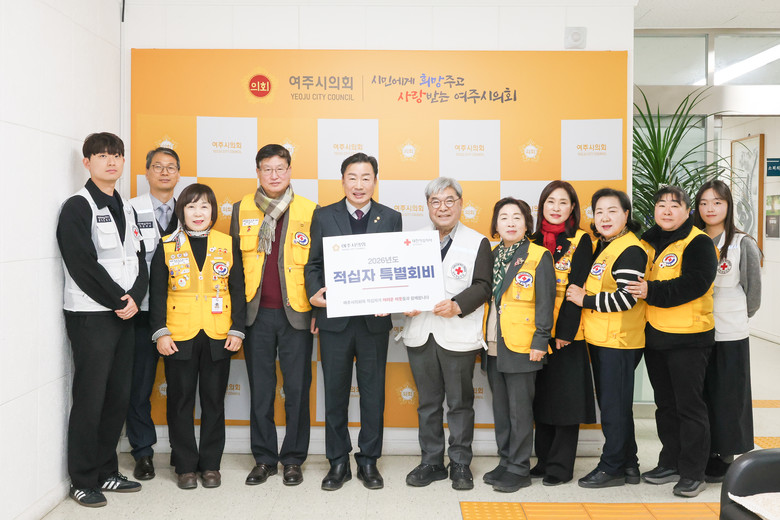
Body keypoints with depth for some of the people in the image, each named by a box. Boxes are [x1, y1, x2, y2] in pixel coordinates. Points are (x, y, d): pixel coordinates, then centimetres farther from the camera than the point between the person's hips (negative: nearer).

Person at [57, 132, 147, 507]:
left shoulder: (125, 208, 16)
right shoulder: (77, 208, -6)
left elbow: (138, 260, 11)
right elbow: (83, 265, -15)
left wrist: (135, 297, -6)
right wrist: (119, 301, -12)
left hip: (124, 314, 7)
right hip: (90, 316, -7)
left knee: (118, 396, 10)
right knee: (90, 398, -2)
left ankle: (106, 472, 22)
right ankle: (83, 481, 11)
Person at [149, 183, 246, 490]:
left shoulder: (228, 245, 5)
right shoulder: (167, 246, 4)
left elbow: (238, 290, 5)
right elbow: (157, 293, 2)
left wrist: (237, 330, -2)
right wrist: (160, 332, -6)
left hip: (218, 336, 1)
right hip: (179, 337, 0)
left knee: (214, 400, 7)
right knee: (181, 400, 6)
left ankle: (210, 464, 20)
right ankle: (185, 465, 19)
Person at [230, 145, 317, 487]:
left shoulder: (310, 211, 2)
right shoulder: (242, 209, 7)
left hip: (296, 312, -1)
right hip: (256, 313, 2)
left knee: (297, 388, 5)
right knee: (260, 388, 9)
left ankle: (293, 459, 19)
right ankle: (263, 459, 23)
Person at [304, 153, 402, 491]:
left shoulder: (391, 218, 6)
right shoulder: (323, 216, 6)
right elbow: (313, 264, 5)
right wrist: (314, 294, -14)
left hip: (375, 319, 0)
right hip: (334, 318, 0)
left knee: (373, 392, 8)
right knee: (335, 391, 9)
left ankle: (368, 461, 23)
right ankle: (338, 462, 22)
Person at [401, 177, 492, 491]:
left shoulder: (477, 242, 2)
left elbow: (483, 285, -5)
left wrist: (457, 306, -20)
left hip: (458, 336, -3)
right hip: (420, 333, 3)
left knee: (460, 402, 6)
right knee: (428, 402, 12)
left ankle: (460, 465, 19)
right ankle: (431, 462, 24)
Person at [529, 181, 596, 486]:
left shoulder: (581, 241, -3)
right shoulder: (535, 241, 11)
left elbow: (577, 287, -10)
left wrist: (565, 331, -16)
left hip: (566, 333, -5)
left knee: (565, 399, 1)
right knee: (541, 398, 11)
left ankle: (561, 466, 11)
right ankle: (544, 460, 24)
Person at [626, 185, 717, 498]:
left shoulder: (698, 243, -9)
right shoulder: (648, 242, 12)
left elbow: (694, 284, -23)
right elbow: (639, 282, 22)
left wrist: (651, 292, -26)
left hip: (688, 337, -7)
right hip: (654, 335, 7)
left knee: (689, 404, -1)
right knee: (665, 403, 15)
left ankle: (693, 473, 10)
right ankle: (670, 463, 27)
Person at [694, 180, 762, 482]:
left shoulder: (743, 244, -4)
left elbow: (753, 292, 1)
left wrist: (736, 315, 8)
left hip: (731, 335, -4)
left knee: (728, 398, 5)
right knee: (700, 396, 11)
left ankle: (726, 457, 18)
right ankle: (705, 453, 23)